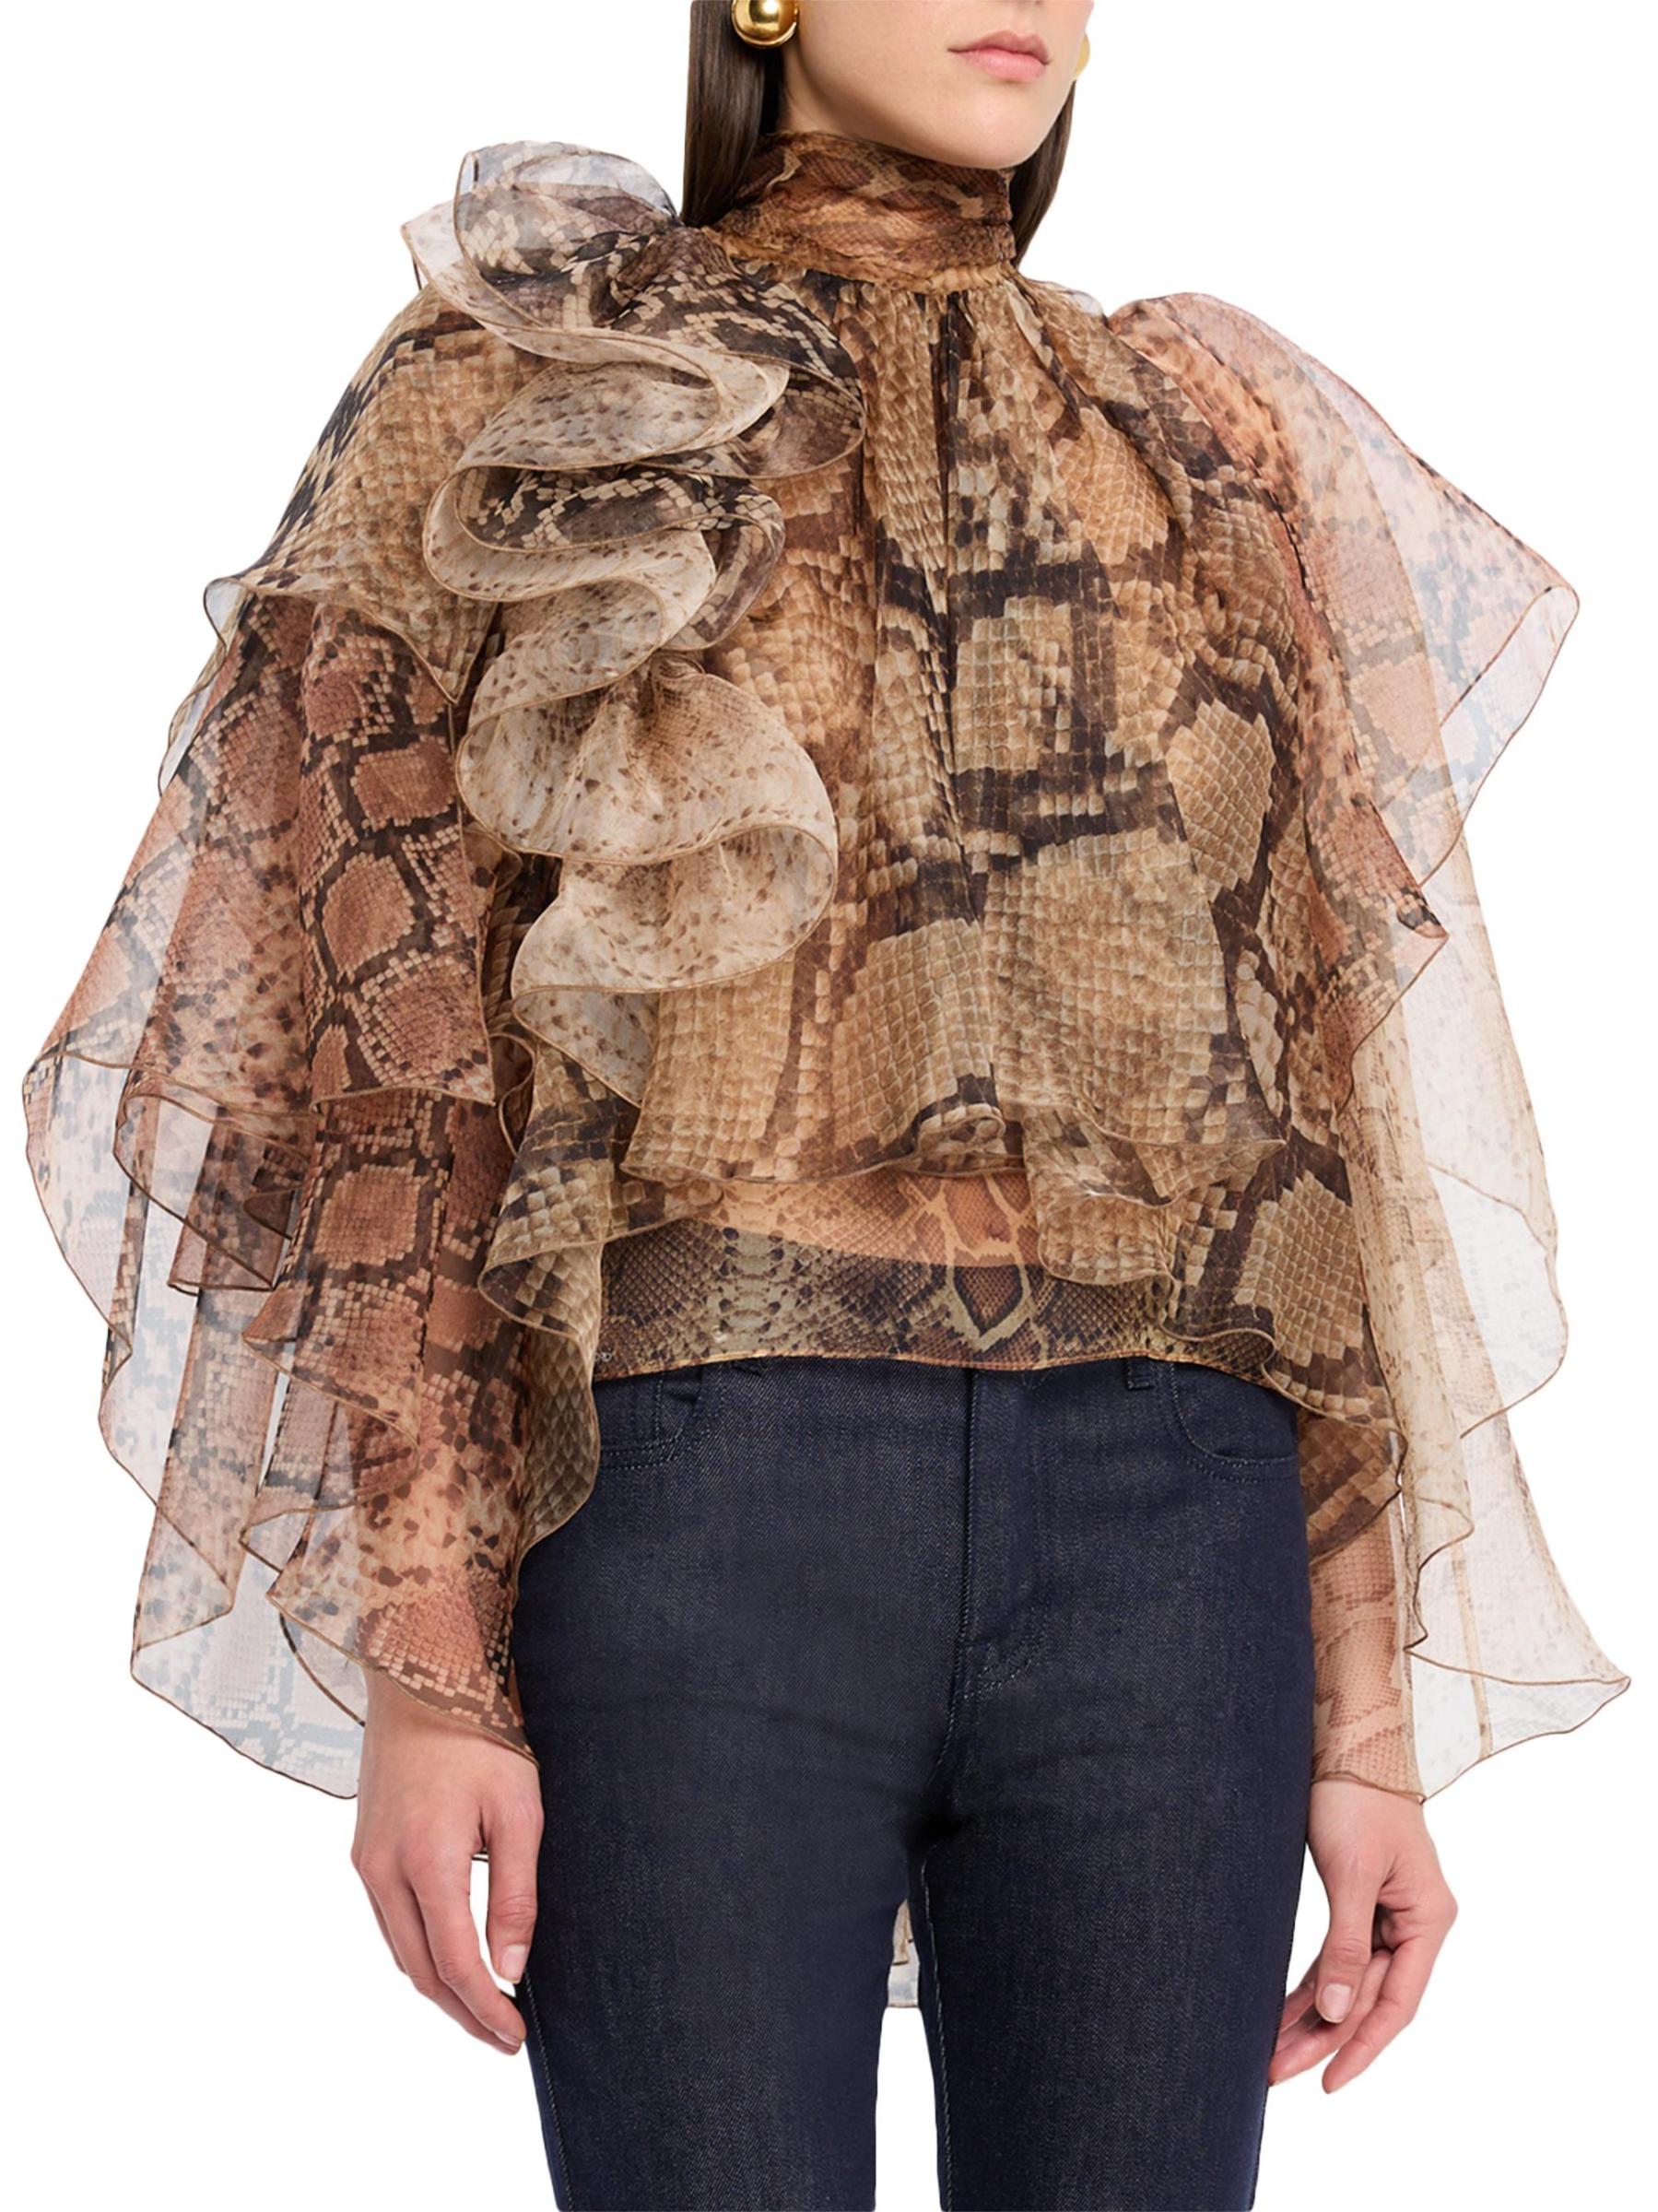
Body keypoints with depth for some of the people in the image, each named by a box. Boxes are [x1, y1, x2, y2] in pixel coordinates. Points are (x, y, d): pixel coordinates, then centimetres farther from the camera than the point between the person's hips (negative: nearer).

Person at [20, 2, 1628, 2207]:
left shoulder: (1218, 450, 15)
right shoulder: (517, 396, 8)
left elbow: (1319, 1114, 12)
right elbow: (398, 1073, 2)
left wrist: (1373, 1725, 7)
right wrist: (428, 1664, -7)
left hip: (1168, 1527, 3)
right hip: (699, 1501, -2)